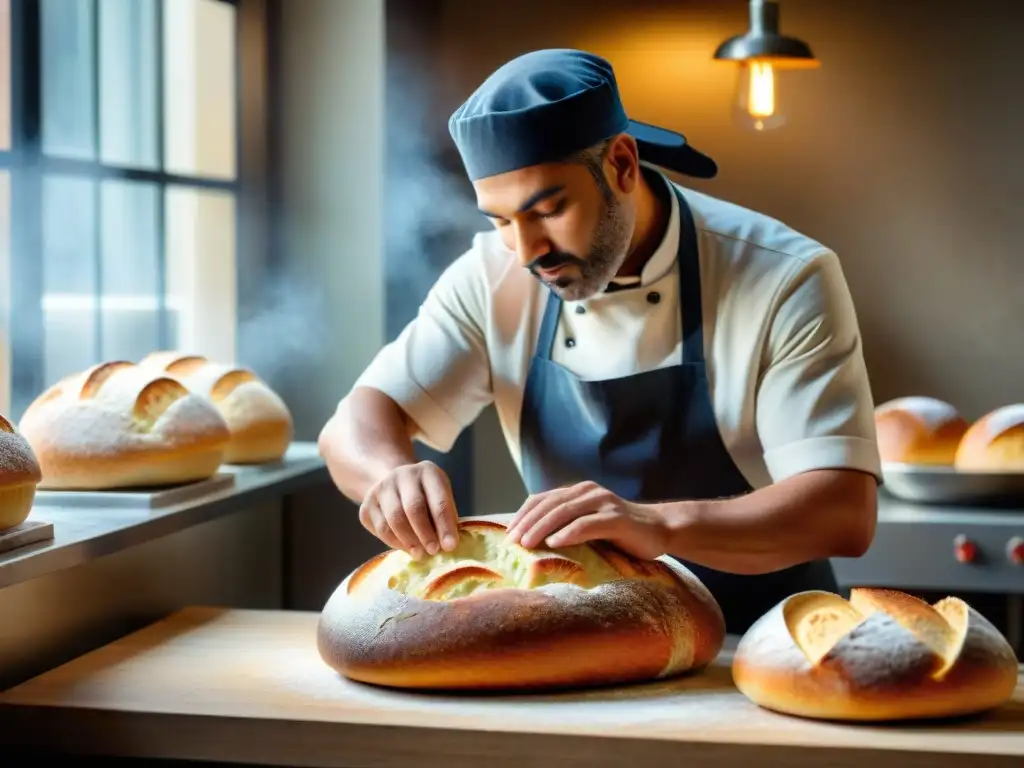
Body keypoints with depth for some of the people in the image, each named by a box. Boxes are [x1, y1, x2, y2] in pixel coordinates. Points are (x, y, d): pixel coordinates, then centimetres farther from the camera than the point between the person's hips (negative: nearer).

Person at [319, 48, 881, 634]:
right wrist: (392, 474, -29)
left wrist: (661, 525, -39)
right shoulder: (496, 278, -4)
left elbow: (845, 510, -22)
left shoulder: (784, 279, -15)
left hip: (760, 653, -3)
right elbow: (356, 428, -5)